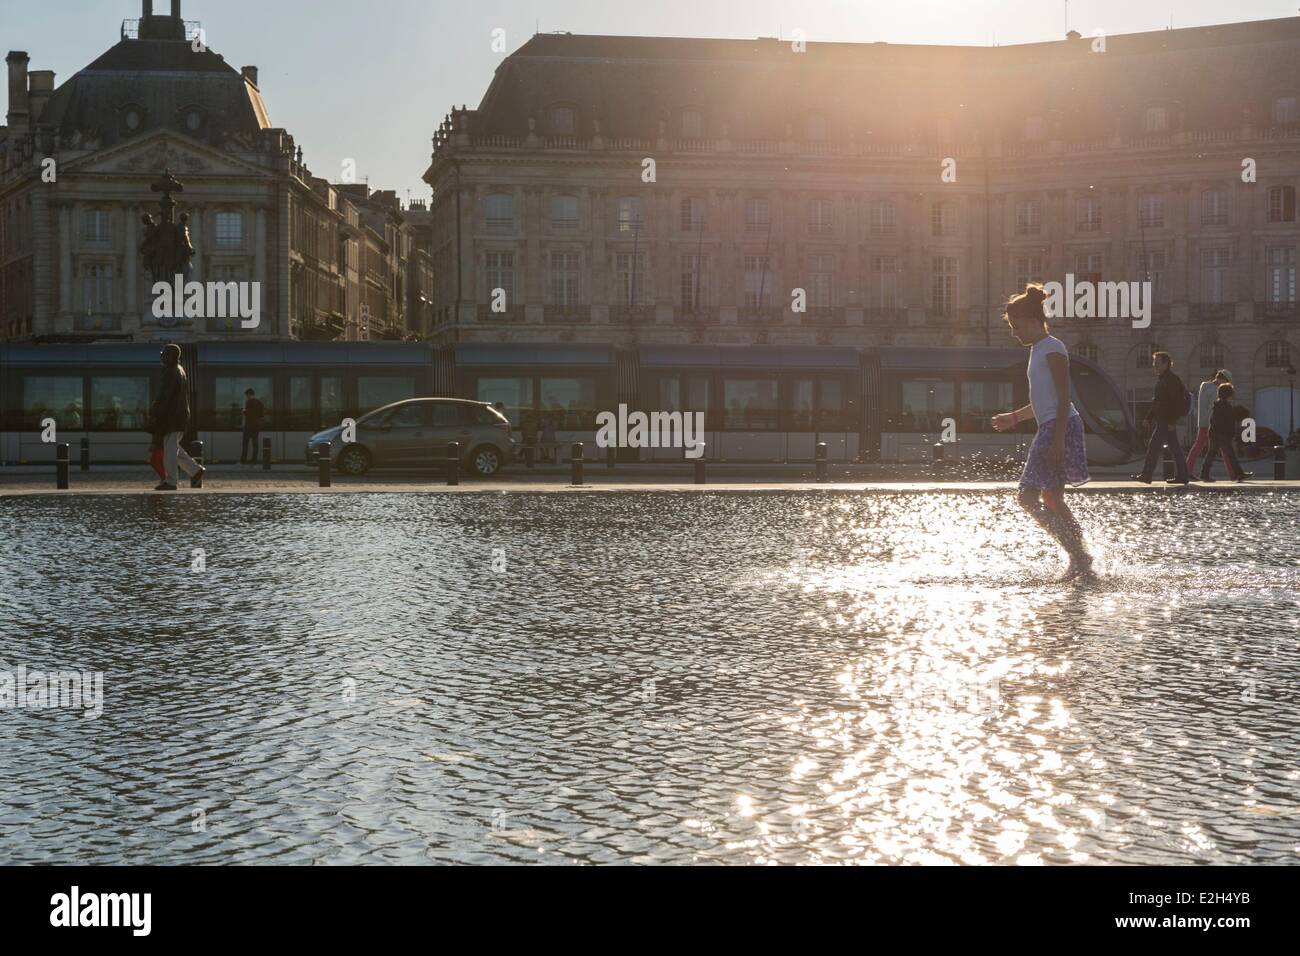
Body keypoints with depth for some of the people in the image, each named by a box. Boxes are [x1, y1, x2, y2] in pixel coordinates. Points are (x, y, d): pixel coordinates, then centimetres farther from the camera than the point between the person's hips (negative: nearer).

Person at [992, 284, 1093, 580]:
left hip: (1059, 428, -10)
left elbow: (1063, 398, -18)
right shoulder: (1039, 350, 19)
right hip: (1050, 429, 10)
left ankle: (1078, 556, -13)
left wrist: (1057, 440, -23)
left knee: (1028, 497, -13)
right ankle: (1080, 558, 16)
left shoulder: (1052, 349, -11)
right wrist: (1014, 417, 28)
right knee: (1052, 500, 12)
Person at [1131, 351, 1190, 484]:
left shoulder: (1172, 380, -14)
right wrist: (1149, 418, 21)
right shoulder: (1160, 379, 17)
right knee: (1174, 448, 11)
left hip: (1167, 421, -10)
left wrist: (1172, 421, -23)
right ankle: (1183, 476, 13)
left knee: (1154, 445, -10)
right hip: (1161, 420, 10)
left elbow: (1177, 402, -20)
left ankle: (1146, 475, -10)